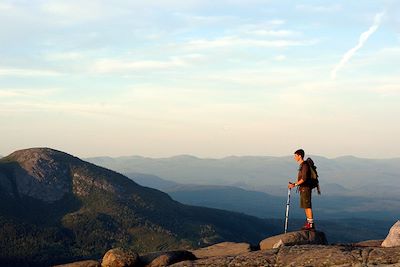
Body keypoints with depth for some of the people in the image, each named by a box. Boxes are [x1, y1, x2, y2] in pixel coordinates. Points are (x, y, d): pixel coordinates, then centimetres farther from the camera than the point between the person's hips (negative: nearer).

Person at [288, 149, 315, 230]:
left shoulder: (305, 165, -14)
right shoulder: (301, 165, 16)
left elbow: (304, 178, -21)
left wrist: (295, 184, -22)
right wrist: (294, 184, 14)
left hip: (306, 188, -10)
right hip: (302, 188, 10)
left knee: (307, 206, -9)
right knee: (305, 206, 12)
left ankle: (311, 224, -9)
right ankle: (308, 222, 16)